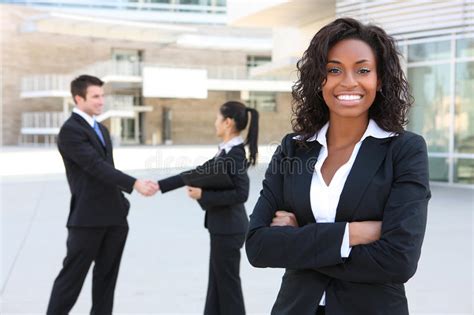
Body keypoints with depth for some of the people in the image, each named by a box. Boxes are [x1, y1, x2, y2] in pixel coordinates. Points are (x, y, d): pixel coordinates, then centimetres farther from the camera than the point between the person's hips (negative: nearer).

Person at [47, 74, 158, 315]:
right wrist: (134, 184, -27)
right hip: (88, 217, -8)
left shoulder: (102, 129, 17)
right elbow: (96, 166, -21)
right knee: (72, 277, -1)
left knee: (106, 276, 11)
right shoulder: (70, 130, -11)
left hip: (114, 216, 8)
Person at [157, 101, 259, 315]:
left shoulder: (234, 154, -18)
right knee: (217, 282, 15)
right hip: (222, 226, 9)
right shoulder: (226, 152, 10)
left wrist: (203, 195, -20)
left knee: (228, 283, 1)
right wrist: (160, 185, 11)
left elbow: (241, 193, -24)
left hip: (228, 228, -9)